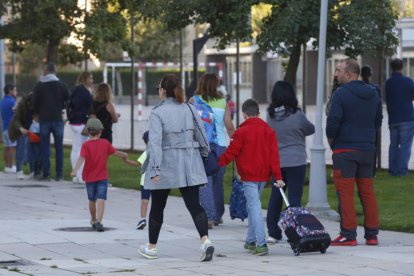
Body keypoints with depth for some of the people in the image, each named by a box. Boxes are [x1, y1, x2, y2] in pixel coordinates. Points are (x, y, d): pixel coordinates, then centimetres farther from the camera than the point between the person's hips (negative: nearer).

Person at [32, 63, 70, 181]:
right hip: (58, 119, 0)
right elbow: (68, 102, 1)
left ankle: (46, 173, 0)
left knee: (45, 147, 4)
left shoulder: (39, 85, 0)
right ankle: (59, 174, 3)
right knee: (59, 147, 5)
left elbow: (34, 102, -1)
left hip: (44, 119, 0)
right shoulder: (62, 85, 0)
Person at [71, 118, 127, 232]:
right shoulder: (105, 143, -1)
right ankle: (98, 221, -27)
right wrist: (124, 155, 32)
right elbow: (116, 152, 11)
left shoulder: (86, 145, -8)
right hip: (103, 177, 0)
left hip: (90, 177, 0)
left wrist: (75, 170, -33)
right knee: (101, 200, -9)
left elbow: (82, 158, -23)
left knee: (92, 200, 17)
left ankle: (94, 221, 35)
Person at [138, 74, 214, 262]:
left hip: (166, 164, -3)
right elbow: (201, 135, 9)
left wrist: (155, 169, -20)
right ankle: (205, 241, -23)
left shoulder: (157, 113, -11)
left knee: (157, 207, 12)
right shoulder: (189, 109, 4)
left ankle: (152, 248, 25)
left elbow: (155, 142, -17)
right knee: (194, 204, -2)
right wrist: (204, 153, 23)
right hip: (189, 165, 3)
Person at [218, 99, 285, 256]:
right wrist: (277, 177, 4)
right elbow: (274, 155, 5)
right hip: (263, 175, 6)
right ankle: (251, 241, 28)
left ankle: (261, 244, -21)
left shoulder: (242, 131, -10)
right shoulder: (268, 131, 7)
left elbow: (231, 152, -5)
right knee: (253, 206, 21)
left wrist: (219, 163, 12)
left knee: (254, 207, -10)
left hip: (248, 176, -6)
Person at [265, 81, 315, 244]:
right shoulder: (297, 115, -12)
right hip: (296, 162, -5)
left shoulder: (270, 116, 0)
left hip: (276, 161, 5)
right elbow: (311, 129, 3)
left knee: (275, 196, 13)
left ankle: (273, 232, 15)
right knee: (294, 197, -2)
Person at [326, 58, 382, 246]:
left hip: (345, 150, -6)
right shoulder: (373, 94, 10)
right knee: (367, 192, 10)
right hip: (368, 149, 6)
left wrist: (330, 140, 2)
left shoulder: (341, 94, -12)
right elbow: (378, 121, 16)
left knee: (345, 192, -2)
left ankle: (348, 235, -4)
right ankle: (372, 234, 10)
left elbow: (333, 122, -15)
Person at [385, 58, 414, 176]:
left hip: (392, 119, 4)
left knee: (393, 145, 11)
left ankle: (393, 170, 9)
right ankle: (402, 170, -10)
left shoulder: (388, 83, 6)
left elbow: (387, 100, 12)